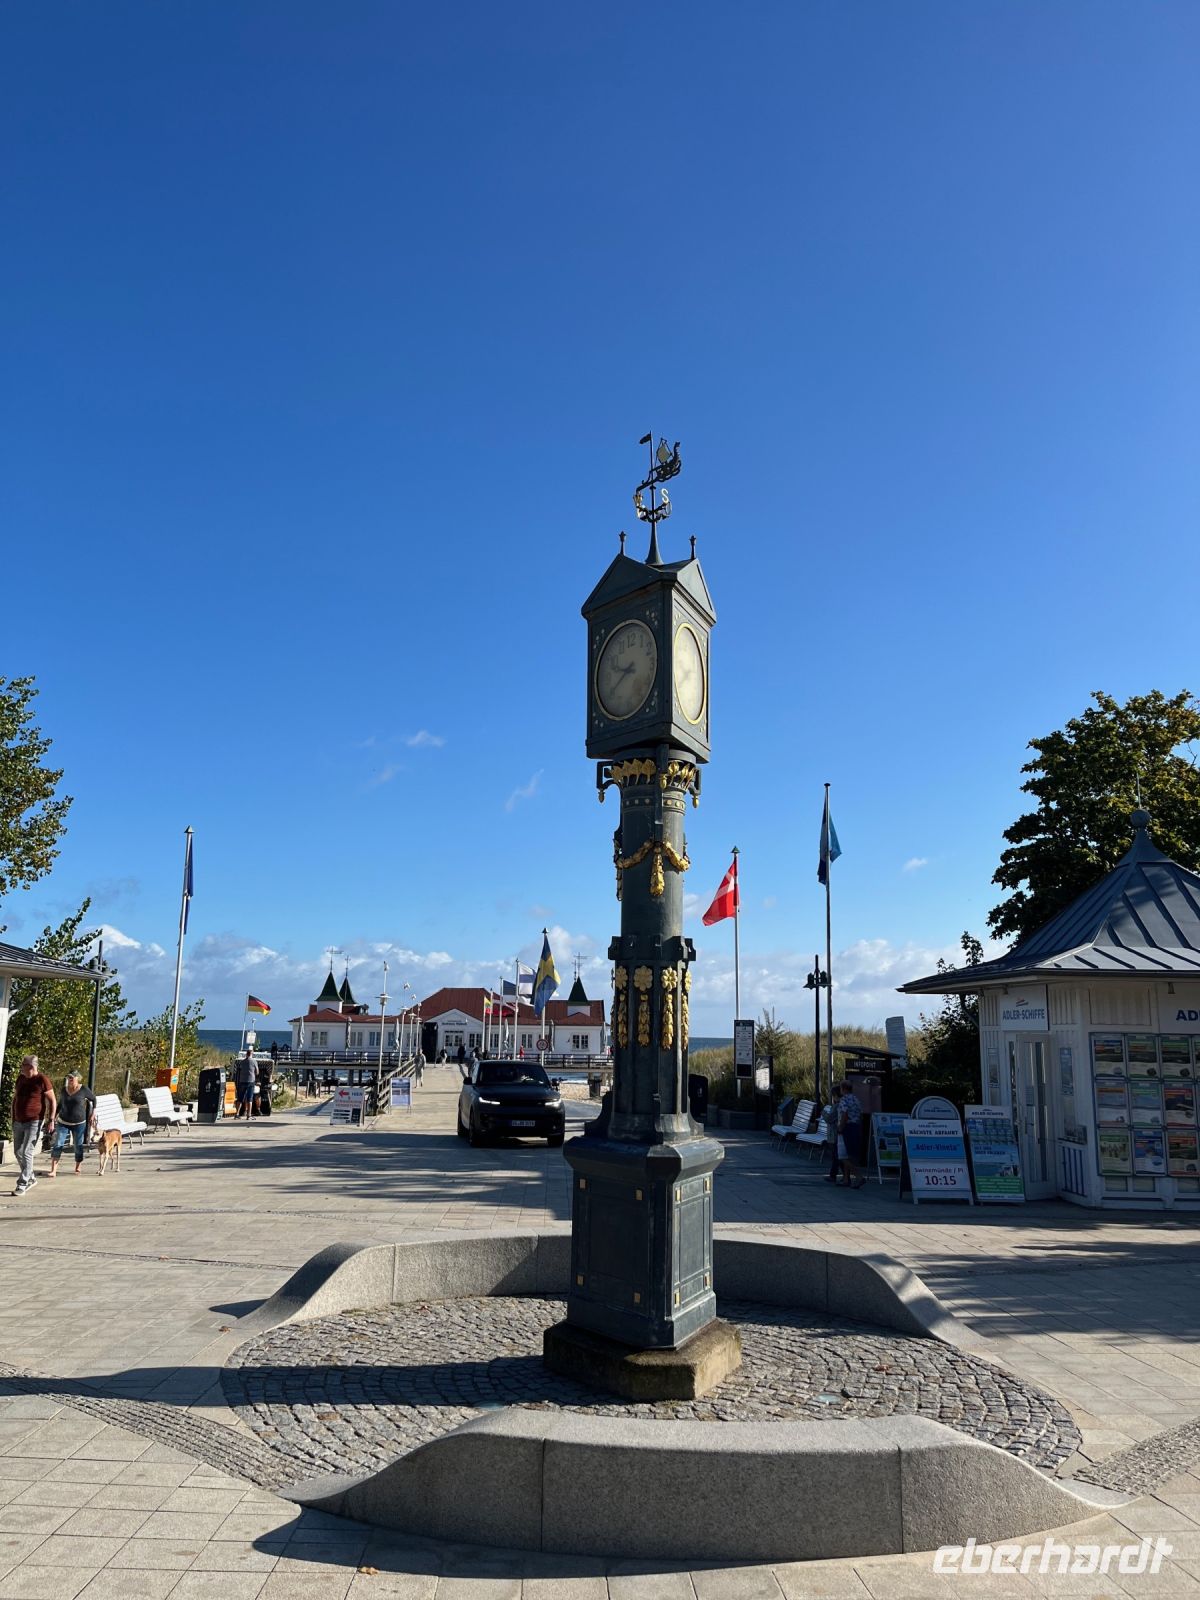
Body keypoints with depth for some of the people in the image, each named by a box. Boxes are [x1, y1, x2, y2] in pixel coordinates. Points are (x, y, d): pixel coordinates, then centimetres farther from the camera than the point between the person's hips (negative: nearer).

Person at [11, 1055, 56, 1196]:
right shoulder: (21, 1078, 7)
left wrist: (51, 1120, -13)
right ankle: (31, 1178, 27)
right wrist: (13, 1118, 16)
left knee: (27, 1153, -11)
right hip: (18, 1122, 7)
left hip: (34, 1122, -7)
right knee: (18, 1152, 12)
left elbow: (52, 1101, -8)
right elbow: (15, 1098, 19)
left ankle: (22, 1184, -6)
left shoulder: (42, 1080, -11)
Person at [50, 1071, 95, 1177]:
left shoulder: (83, 1089, -9)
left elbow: (93, 1098, 7)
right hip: (63, 1122, 2)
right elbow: (61, 1103, 18)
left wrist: (94, 1111, 1)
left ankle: (78, 1169, 22)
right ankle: (53, 1170, -9)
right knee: (57, 1145, -9)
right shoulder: (64, 1089, 0)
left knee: (78, 1146, 6)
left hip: (79, 1123, -2)